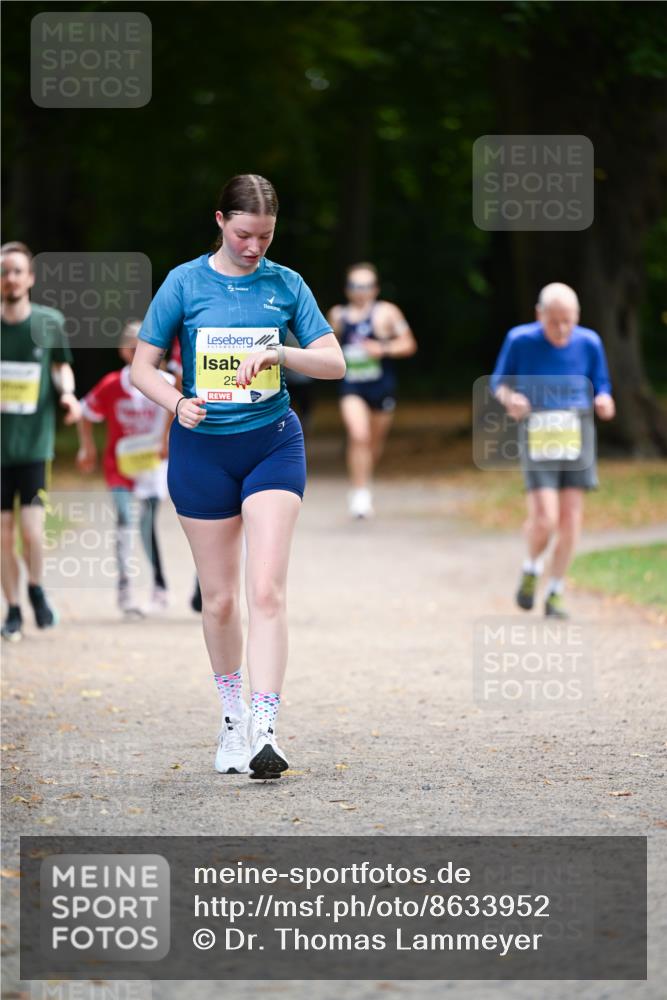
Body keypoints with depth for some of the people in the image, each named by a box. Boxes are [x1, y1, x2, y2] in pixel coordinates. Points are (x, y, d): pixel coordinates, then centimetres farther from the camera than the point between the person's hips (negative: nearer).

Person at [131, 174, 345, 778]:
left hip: (273, 442, 0)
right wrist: (178, 403, -19)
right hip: (202, 448, 0)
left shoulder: (285, 285, 2)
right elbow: (143, 368, 1)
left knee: (267, 590, -14)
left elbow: (334, 363, -1)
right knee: (220, 599, 7)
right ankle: (232, 716, 27)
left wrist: (277, 352, -19)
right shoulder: (185, 283, -2)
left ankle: (264, 730, -19)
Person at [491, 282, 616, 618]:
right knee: (544, 518, -13)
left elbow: (601, 387, 10)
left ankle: (555, 593, 16)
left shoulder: (589, 343, -1)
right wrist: (509, 398, -16)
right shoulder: (520, 341, -6)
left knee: (571, 518, 0)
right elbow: (499, 380, 6)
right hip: (537, 436, -2)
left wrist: (603, 402, -14)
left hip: (577, 435, 2)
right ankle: (531, 568, 19)